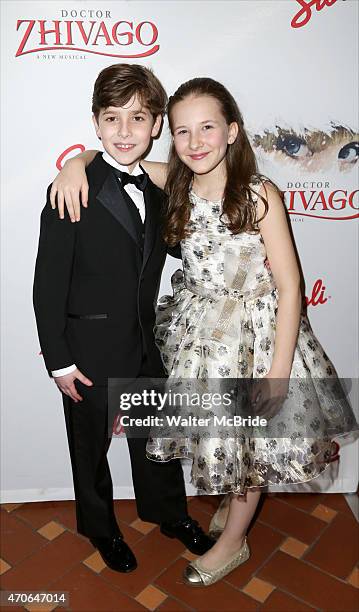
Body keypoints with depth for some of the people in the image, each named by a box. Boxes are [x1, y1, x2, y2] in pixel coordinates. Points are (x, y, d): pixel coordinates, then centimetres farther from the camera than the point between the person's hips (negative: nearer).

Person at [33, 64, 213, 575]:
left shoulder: (157, 191, 2)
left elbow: (171, 247, 16)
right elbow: (48, 284, -15)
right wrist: (59, 359, -13)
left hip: (147, 345, 5)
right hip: (91, 351, -5)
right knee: (91, 446, 18)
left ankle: (170, 514, 49)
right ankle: (100, 527, 46)